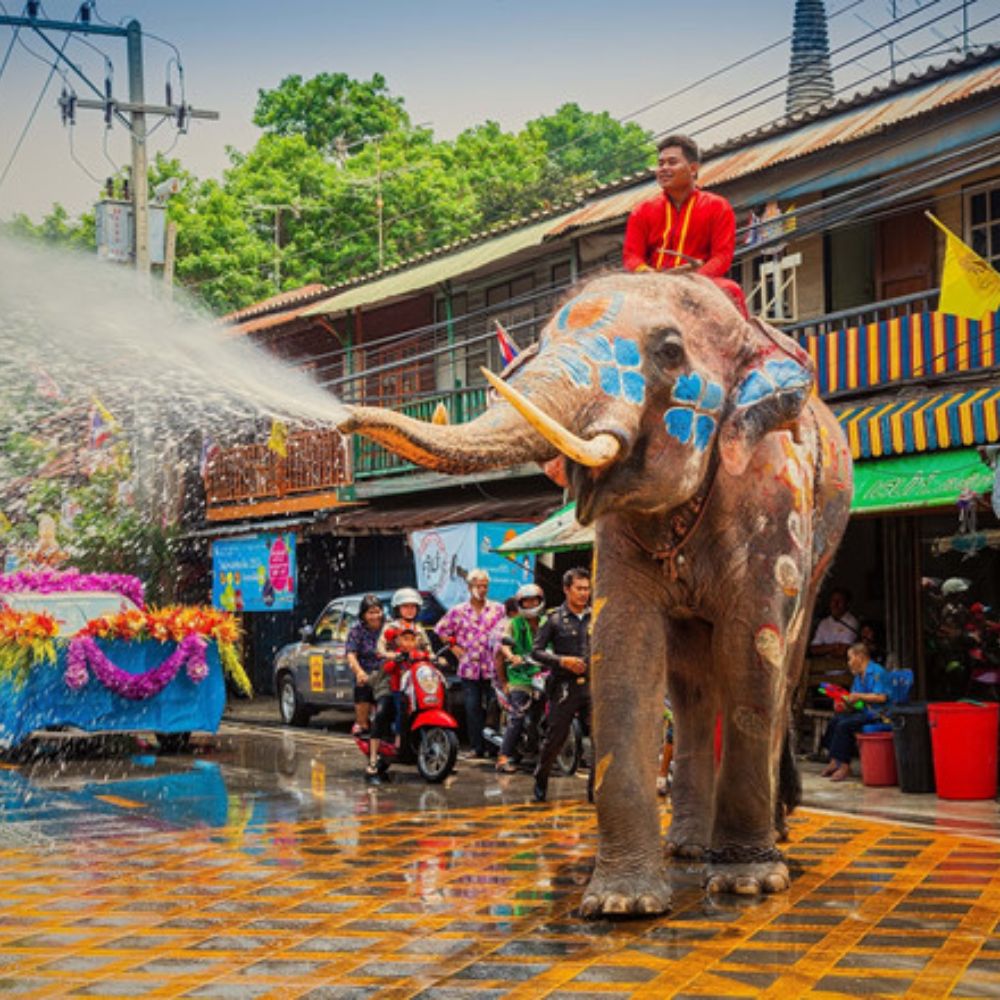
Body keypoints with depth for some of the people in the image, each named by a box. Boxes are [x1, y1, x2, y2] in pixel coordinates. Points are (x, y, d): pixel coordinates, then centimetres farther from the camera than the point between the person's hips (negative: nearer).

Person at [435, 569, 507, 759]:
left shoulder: (498, 609, 7)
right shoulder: (458, 611, 8)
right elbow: (441, 629, 15)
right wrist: (453, 646, 8)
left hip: (492, 666, -1)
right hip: (469, 667, 1)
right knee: (472, 708, 0)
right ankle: (477, 747, 5)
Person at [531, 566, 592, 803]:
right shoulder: (555, 619, 0)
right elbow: (536, 650, -1)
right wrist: (562, 661, -13)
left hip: (592, 685, 3)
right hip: (564, 686, -3)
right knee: (554, 738, 3)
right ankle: (540, 781, 23)